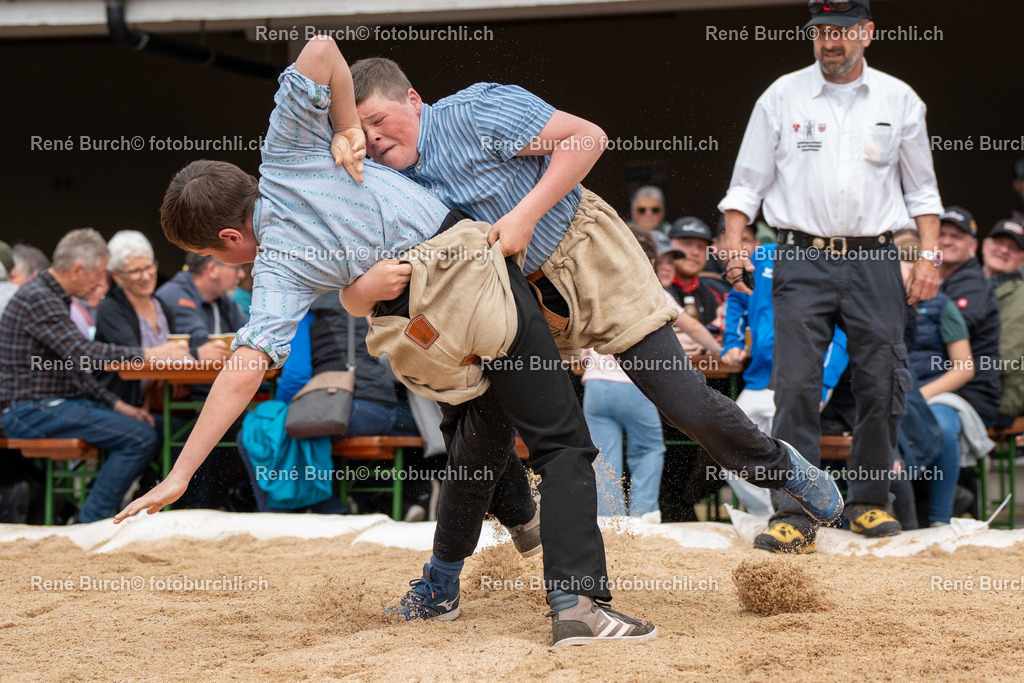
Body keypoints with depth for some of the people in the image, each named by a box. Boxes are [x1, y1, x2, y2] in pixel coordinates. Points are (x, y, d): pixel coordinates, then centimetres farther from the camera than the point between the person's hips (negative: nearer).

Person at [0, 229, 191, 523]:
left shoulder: (54, 297, 18)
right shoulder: (37, 299, -15)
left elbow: (74, 368, 19)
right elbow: (83, 352, -26)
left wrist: (116, 405, 8)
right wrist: (149, 353, -22)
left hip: (53, 404, 10)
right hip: (33, 409, -10)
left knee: (159, 426, 7)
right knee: (140, 437, -21)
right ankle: (90, 526, -14)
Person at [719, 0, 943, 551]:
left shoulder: (898, 101, 9)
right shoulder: (782, 97, 6)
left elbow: (921, 189, 15)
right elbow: (746, 183, 8)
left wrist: (929, 255, 4)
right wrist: (733, 246, -6)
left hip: (874, 262, 1)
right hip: (803, 260, -1)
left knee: (881, 385, 1)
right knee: (796, 386, -10)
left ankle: (869, 503, 17)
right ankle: (793, 516, -10)